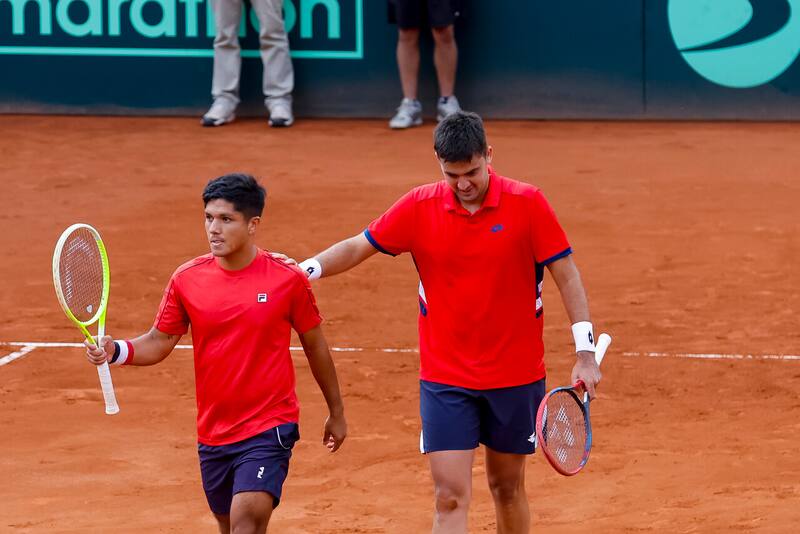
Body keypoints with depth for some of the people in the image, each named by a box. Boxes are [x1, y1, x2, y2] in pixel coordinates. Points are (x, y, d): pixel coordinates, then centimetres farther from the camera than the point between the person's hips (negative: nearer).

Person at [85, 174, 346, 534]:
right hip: (213, 433, 4)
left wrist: (336, 412, 15)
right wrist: (116, 351, -14)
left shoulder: (288, 280, -8)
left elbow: (314, 345, 5)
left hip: (269, 428, -4)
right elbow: (159, 342, 7)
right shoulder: (187, 279, -1)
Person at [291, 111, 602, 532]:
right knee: (450, 498, -8)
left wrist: (585, 353, -11)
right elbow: (358, 247, 4)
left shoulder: (527, 204, -9)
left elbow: (566, 276, -5)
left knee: (507, 487, 14)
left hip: (516, 375, 0)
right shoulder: (419, 208, -4)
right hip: (445, 379, 0)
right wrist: (306, 269, -15)